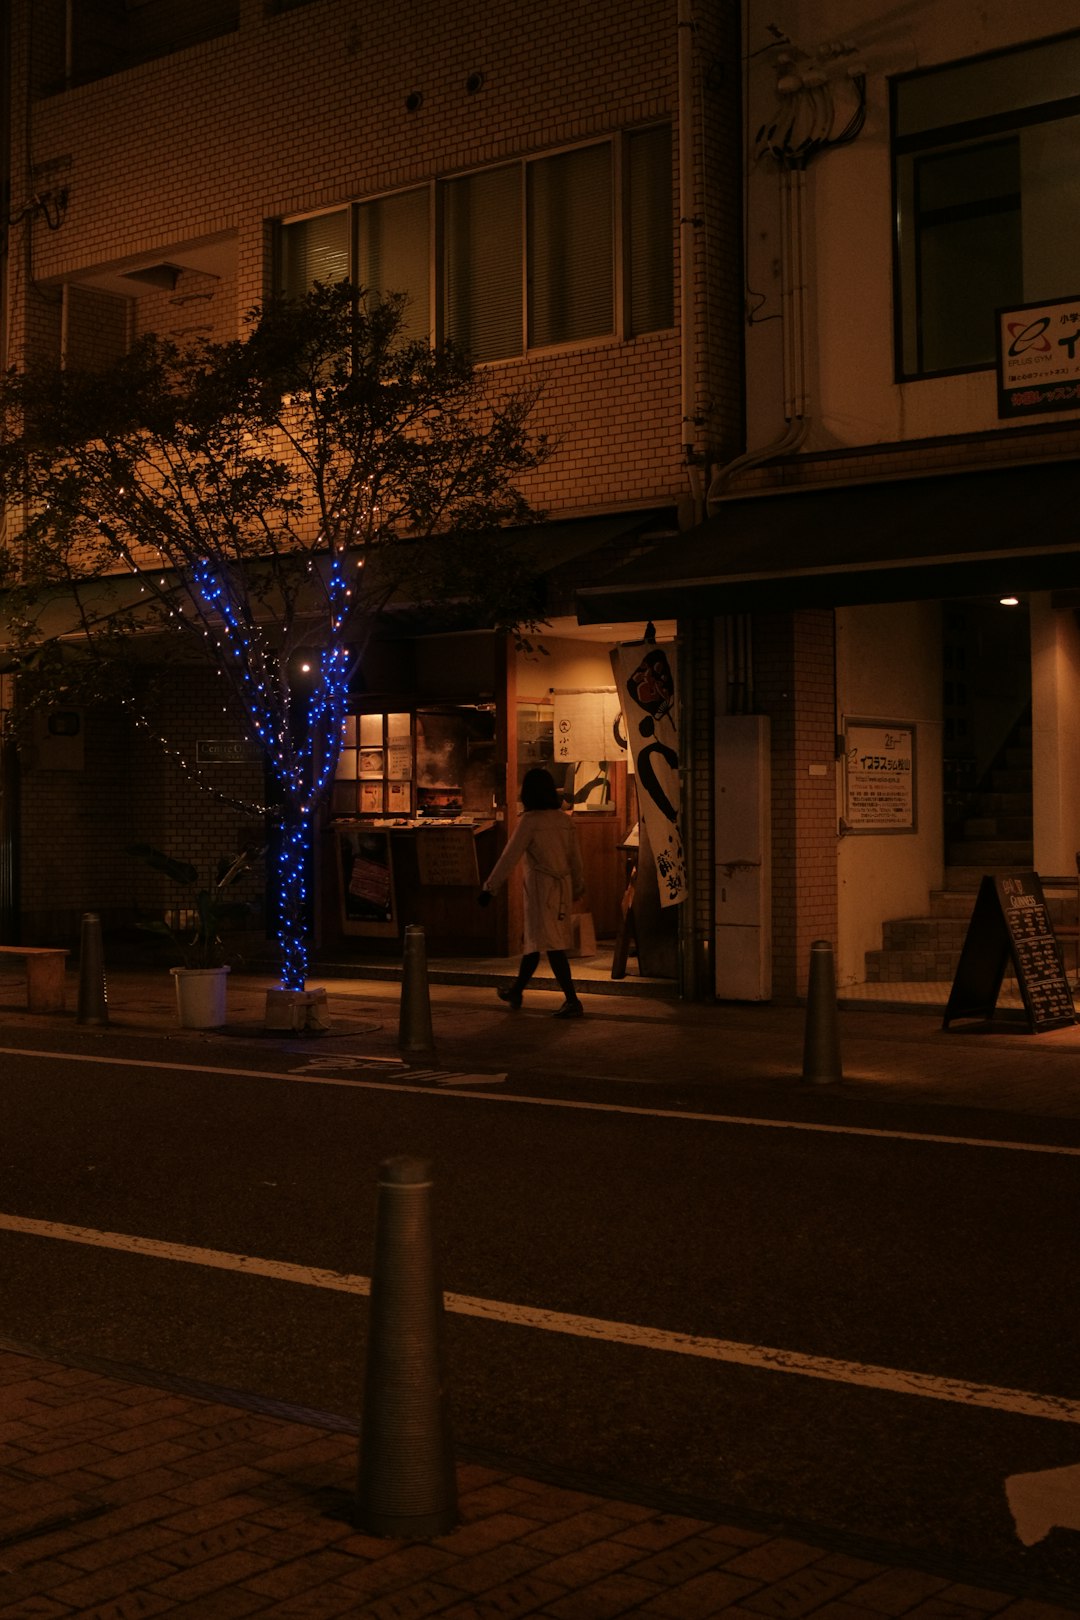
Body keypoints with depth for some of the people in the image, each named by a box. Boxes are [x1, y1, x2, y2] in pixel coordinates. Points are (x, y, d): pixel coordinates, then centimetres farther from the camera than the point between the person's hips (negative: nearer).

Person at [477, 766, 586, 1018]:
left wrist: (489, 887, -9)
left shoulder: (529, 821, -14)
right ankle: (516, 992, 33)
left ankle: (572, 1001, -12)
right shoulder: (565, 820, 4)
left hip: (540, 886, -7)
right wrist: (578, 887, 27)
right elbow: (575, 857, 13)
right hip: (562, 885, 7)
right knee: (533, 940, 20)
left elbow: (509, 857, -13)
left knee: (551, 944, -7)